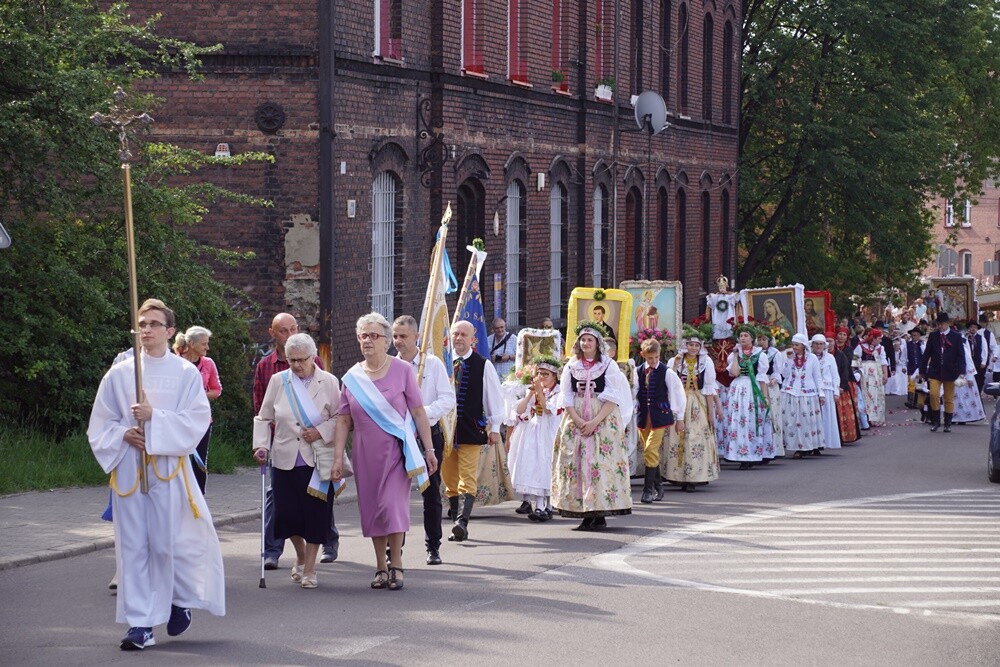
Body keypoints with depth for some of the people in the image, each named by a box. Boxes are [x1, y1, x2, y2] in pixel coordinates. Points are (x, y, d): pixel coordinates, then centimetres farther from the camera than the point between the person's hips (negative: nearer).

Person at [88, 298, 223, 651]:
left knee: (168, 542, -3)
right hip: (128, 469, 2)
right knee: (133, 545, 0)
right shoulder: (119, 374, 6)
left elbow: (197, 420, -7)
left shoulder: (186, 373, 0)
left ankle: (182, 598, 25)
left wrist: (154, 418, -17)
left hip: (169, 468, -2)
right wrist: (123, 434, -10)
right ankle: (140, 623, 4)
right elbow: (100, 423, 10)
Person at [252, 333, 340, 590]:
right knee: (287, 513, 1)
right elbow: (264, 418, 11)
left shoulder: (329, 382, 1)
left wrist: (321, 431, -13)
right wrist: (261, 445, -2)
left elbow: (340, 417, 3)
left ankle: (309, 569, 10)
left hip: (317, 460, -2)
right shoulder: (278, 381, 6)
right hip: (285, 460, 2)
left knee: (315, 514, -2)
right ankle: (301, 555, 30)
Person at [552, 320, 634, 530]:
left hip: (604, 421, -3)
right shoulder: (571, 366, 9)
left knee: (601, 465, -9)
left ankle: (600, 514, -6)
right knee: (576, 464, -2)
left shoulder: (608, 365, 0)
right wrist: (577, 420, -11)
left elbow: (613, 399, -6)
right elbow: (566, 396, 5)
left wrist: (594, 422, -15)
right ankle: (586, 515, 2)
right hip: (575, 420, 3)